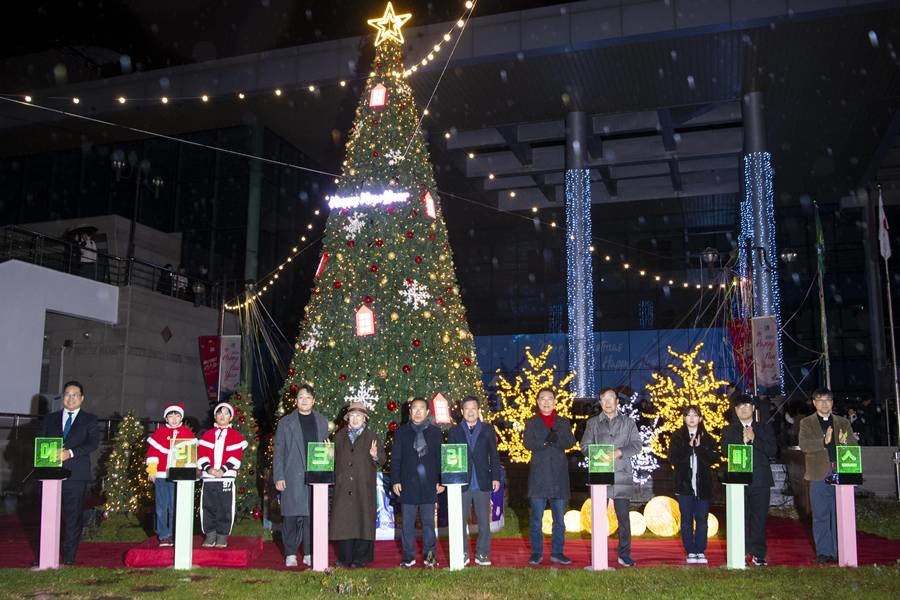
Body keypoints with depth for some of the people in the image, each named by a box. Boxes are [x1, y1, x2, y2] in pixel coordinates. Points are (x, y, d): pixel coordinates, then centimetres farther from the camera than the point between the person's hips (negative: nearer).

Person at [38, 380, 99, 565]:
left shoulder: (89, 420, 8)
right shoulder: (50, 419, 17)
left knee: (73, 517, 0)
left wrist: (70, 453, -20)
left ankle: (68, 558, 7)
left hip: (76, 475, -2)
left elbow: (93, 442, -6)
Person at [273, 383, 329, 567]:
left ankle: (309, 553, 12)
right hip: (292, 478, -2)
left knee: (312, 516, 3)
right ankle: (290, 554, 10)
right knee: (291, 516, 0)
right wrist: (278, 477, -5)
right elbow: (278, 452, 3)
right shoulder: (286, 422, 6)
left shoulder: (322, 422, 12)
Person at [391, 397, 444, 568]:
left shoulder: (435, 432, 6)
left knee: (428, 522, 6)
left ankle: (429, 555, 15)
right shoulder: (401, 431, 5)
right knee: (407, 523, 4)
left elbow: (440, 457, 7)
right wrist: (395, 481, -3)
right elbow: (395, 458, 4)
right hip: (408, 484, 0)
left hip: (429, 484, 0)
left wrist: (440, 481, 1)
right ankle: (408, 556, 13)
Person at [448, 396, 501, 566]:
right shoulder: (455, 432, 7)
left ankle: (482, 554, 12)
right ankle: (462, 554, 13)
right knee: (461, 521, 4)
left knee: (484, 521, 3)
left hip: (483, 483, 0)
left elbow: (494, 455, 6)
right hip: (461, 483, 0)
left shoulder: (488, 430, 7)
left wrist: (496, 477, -1)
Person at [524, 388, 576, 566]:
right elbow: (527, 444, -6)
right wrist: (545, 441, -21)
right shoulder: (531, 423, 9)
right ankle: (536, 553, 8)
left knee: (559, 518, 6)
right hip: (538, 476, -2)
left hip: (559, 476, 2)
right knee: (536, 517, 0)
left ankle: (557, 553, 14)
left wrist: (556, 439, -19)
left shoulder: (564, 422, 13)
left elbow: (571, 442, -1)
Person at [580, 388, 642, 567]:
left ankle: (624, 554, 8)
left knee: (624, 517, 0)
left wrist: (620, 452, -13)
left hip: (622, 475, 0)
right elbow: (585, 445, 6)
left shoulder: (628, 422, 12)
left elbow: (637, 444, 3)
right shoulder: (593, 423, 13)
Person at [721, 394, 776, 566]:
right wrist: (743, 441, -12)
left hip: (760, 480, 1)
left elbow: (772, 450, -1)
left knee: (759, 518, 1)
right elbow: (726, 452, -4)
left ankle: (758, 554, 8)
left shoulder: (765, 428, 12)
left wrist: (754, 439, -9)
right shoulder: (729, 430, 10)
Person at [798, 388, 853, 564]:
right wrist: (824, 441, -23)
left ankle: (840, 552, 15)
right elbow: (804, 445, -9)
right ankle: (824, 552, 10)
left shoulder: (843, 423, 14)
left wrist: (845, 443, -17)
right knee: (821, 517, 3)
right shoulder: (807, 423, 7)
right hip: (819, 475, -2)